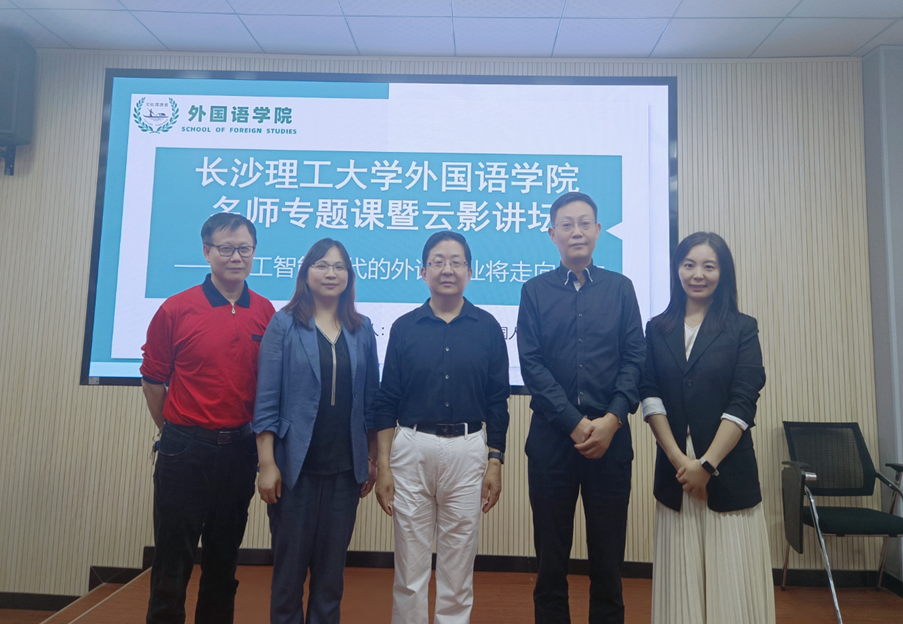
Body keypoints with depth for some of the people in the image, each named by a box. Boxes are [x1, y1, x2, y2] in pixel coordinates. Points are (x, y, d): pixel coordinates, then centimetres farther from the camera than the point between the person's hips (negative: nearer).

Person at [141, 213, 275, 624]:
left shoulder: (265, 313, 1)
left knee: (223, 558, 16)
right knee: (173, 558, 8)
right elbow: (152, 380, 2)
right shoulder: (175, 309, -5)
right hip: (185, 449, -2)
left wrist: (254, 435, 5)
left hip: (239, 449, 3)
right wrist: (175, 433, 7)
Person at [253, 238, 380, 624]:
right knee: (290, 566, 8)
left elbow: (369, 400, 9)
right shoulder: (284, 324, -2)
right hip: (296, 465, -2)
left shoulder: (362, 329, 6)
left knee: (331, 568, 13)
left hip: (345, 468, 3)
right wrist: (267, 464, -9)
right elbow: (267, 399, -5)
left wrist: (371, 460, 7)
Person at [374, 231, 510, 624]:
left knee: (458, 572, 11)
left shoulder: (487, 327, 3)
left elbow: (497, 401, 5)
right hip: (411, 448, 0)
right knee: (409, 570, 10)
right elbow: (386, 402, 3)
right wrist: (383, 466, 0)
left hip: (467, 451, 0)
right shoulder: (404, 328, 3)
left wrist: (495, 462, 2)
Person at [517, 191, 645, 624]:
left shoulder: (620, 288, 9)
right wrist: (575, 423, -10)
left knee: (608, 551, 10)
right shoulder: (535, 291, 5)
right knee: (551, 552, 10)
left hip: (611, 434, 1)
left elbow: (634, 358, 2)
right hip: (552, 434, 0)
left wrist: (612, 419, -11)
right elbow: (531, 364, -3)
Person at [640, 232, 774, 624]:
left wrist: (707, 464, -12)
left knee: (731, 578, 3)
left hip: (728, 469, -1)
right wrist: (679, 458, -10)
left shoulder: (742, 328, 3)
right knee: (681, 577, 7)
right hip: (674, 469, 2)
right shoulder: (658, 329, 8)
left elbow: (743, 404, -5)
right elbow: (651, 397, 1)